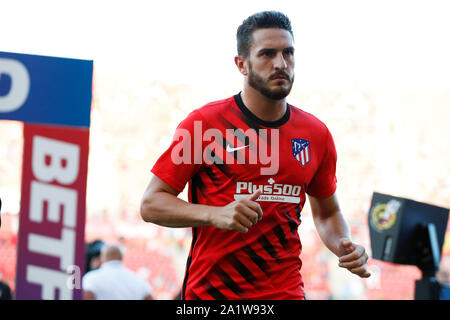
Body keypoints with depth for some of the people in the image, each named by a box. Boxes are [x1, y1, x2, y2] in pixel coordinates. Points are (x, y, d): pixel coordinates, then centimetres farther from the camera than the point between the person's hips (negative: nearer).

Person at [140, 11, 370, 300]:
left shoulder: (317, 134, 5)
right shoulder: (204, 123, -7)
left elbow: (327, 213, 19)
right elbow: (151, 204, -7)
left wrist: (345, 247, -2)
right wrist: (214, 214, -22)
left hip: (286, 291, 3)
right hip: (210, 291, -3)